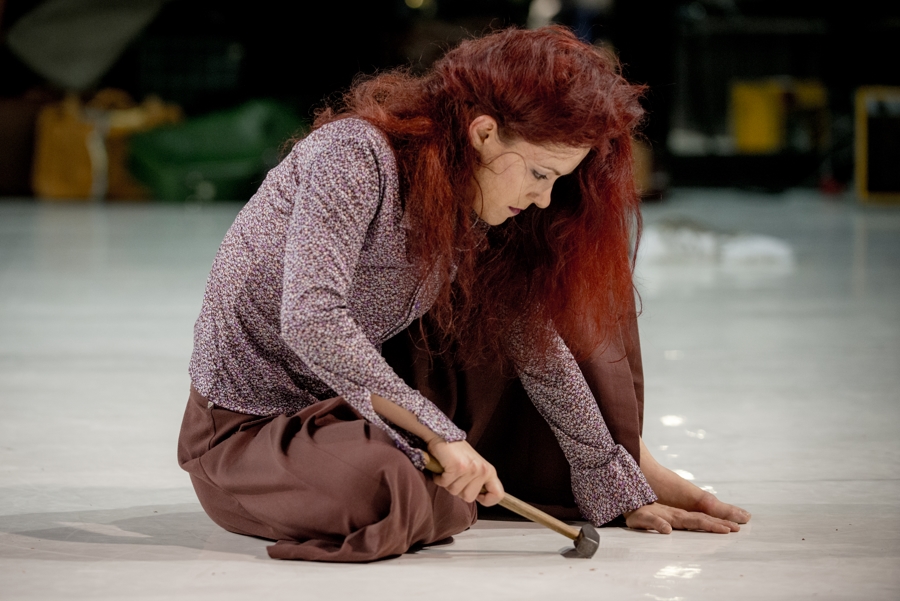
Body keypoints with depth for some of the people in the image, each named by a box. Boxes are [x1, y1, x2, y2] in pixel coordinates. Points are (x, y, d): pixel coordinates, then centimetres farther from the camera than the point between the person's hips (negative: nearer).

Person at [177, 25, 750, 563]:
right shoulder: (355, 153, -24)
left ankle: (629, 468, 10)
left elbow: (538, 345, 4)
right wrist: (436, 431, -33)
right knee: (378, 491, -38)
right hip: (250, 423, -7)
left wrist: (625, 491, 2)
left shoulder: (482, 210, -1)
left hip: (371, 404, 7)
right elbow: (311, 321, -34)